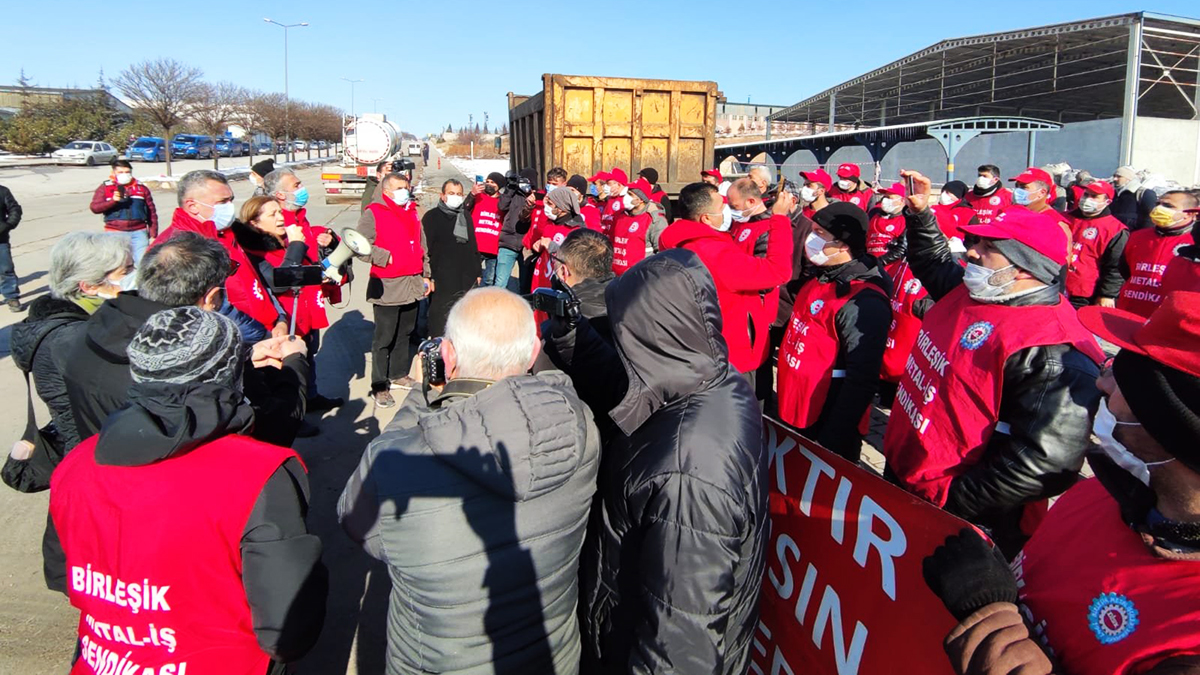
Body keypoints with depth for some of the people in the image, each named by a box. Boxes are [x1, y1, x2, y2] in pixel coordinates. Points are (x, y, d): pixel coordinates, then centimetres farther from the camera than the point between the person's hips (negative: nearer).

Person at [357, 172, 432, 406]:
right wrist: (386, 257, -16)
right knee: (384, 337, -2)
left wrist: (426, 275, 19)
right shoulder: (373, 213, -6)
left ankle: (399, 375, 29)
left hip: (413, 284, 7)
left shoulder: (411, 213, 16)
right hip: (387, 287, -7)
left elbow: (422, 246, 22)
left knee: (405, 333, 15)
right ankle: (379, 387, 6)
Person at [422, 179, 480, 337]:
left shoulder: (465, 215, 18)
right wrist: (428, 276, -11)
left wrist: (477, 272, 20)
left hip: (467, 280, 6)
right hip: (442, 281, -5)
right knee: (441, 320, -7)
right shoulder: (432, 217, 0)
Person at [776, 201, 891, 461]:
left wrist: (832, 440, -24)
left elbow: (861, 381, -25)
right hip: (793, 413, 9)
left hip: (825, 425, -9)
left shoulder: (863, 303, -24)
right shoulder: (821, 279, 5)